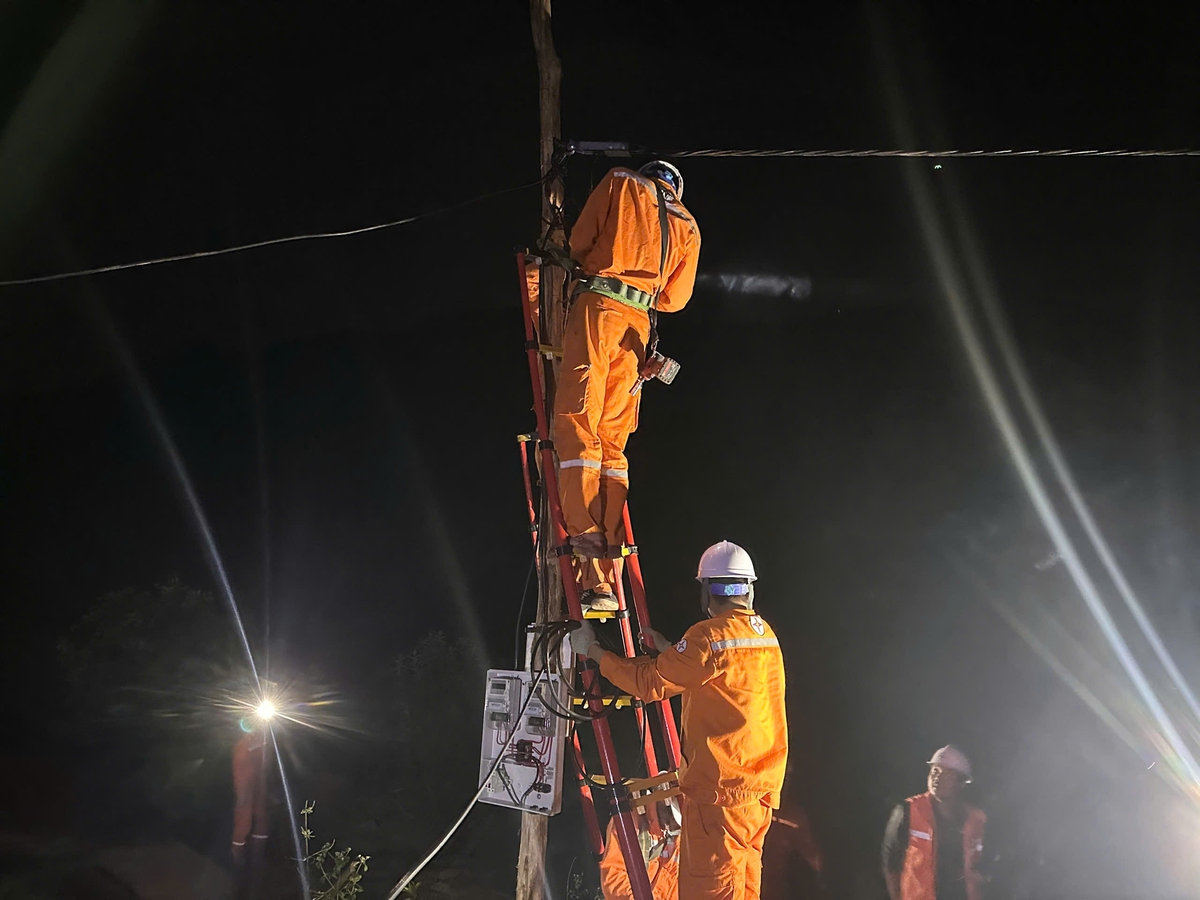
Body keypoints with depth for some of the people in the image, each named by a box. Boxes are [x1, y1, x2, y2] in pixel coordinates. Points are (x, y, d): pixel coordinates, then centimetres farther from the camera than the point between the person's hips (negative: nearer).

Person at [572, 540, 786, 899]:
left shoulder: (710, 635, -14)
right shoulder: (765, 634, 13)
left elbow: (650, 682, -12)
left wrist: (594, 651, -2)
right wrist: (669, 651, 34)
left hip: (720, 787, -9)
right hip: (760, 785, 9)